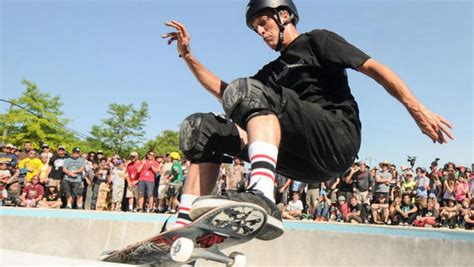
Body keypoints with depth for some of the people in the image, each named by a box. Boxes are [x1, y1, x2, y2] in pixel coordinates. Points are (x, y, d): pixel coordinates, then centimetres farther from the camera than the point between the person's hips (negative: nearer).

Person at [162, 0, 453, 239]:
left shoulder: (316, 41, 14)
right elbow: (224, 92, 32)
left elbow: (373, 68, 2)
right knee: (202, 127, -2)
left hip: (338, 139, -6)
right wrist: (188, 55, 24)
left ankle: (263, 197, -50)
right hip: (305, 162, 6)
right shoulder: (274, 70, 33)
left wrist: (417, 108, -12)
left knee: (249, 90, -27)